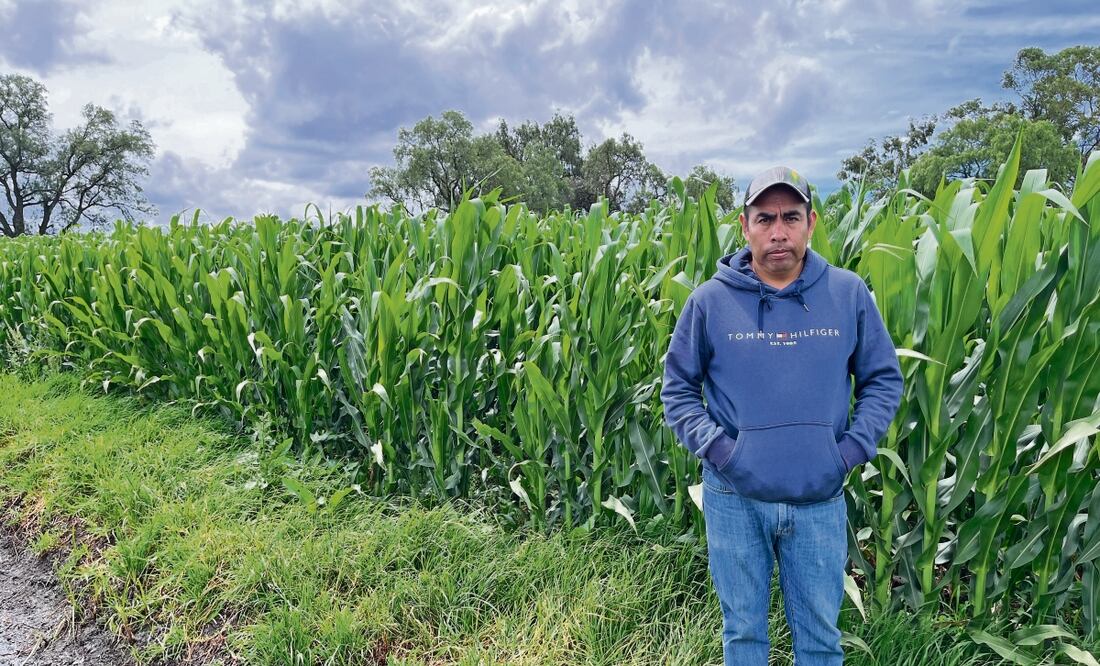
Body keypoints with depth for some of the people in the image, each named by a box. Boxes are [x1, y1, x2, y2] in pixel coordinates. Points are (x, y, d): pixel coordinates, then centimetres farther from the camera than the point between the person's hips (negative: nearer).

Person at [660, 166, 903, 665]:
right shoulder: (709, 300, -6)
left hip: (820, 500, 1)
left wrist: (854, 447, -5)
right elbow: (677, 390, 2)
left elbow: (883, 379, 8)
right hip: (734, 499, -1)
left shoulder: (849, 294, -2)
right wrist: (715, 446, -11)